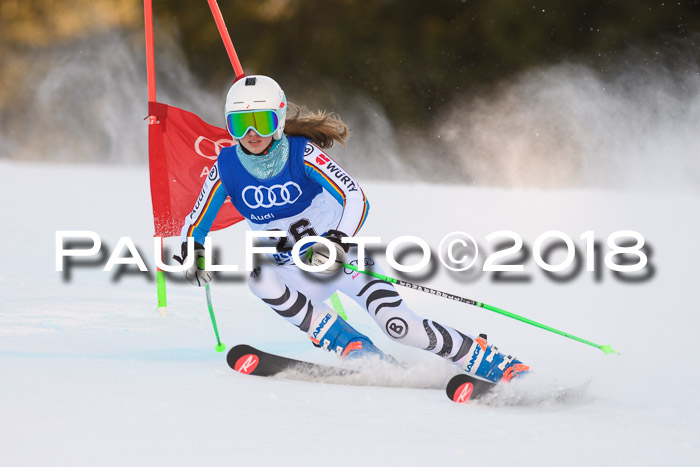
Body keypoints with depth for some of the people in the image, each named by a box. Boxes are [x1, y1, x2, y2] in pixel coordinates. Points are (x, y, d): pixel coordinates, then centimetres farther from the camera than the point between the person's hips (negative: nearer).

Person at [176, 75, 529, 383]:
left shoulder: (302, 153, -17)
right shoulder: (226, 166, -8)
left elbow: (356, 198, -25)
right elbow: (197, 221, 3)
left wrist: (338, 243, -42)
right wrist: (193, 254, -19)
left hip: (341, 254, -3)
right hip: (296, 272, 3)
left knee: (398, 324, -22)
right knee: (259, 278, -30)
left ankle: (490, 362, -6)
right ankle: (359, 353, -25)